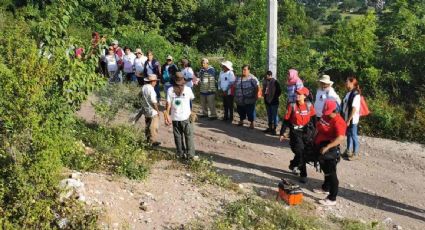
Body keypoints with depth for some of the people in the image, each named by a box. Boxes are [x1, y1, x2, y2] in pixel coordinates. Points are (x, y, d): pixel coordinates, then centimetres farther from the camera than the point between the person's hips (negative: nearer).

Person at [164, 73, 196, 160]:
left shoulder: (170, 90, -5)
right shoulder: (188, 89, -8)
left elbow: (168, 104, -6)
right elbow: (192, 99, 7)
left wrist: (167, 115, 2)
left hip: (175, 117, 2)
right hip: (186, 117, -2)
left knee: (178, 136, 13)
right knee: (189, 136, 7)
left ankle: (180, 154, 20)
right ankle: (190, 154, 6)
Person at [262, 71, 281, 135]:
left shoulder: (275, 82, -11)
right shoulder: (265, 82, 6)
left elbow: (279, 91, -8)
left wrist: (275, 97, -8)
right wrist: (264, 95, 7)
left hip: (274, 101, -6)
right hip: (267, 101, 6)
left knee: (274, 115, -3)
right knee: (269, 115, 14)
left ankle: (274, 129, 1)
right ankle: (270, 127, 24)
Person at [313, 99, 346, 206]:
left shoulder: (338, 122, -24)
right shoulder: (325, 116, 4)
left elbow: (340, 138, -36)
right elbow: (319, 129, 21)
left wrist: (326, 147, -37)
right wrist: (316, 142, 18)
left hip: (330, 151, -9)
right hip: (321, 148, 9)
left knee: (331, 173, -2)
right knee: (326, 170, 26)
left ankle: (332, 199, 5)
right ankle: (326, 188, 46)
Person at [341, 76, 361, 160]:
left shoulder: (355, 94, -18)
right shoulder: (348, 93, 8)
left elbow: (354, 109, -21)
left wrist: (349, 120, -20)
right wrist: (346, 119, 12)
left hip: (352, 120, -8)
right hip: (347, 119, 8)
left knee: (353, 136, 4)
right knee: (348, 135, 18)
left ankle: (355, 154, 17)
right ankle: (348, 151, 31)